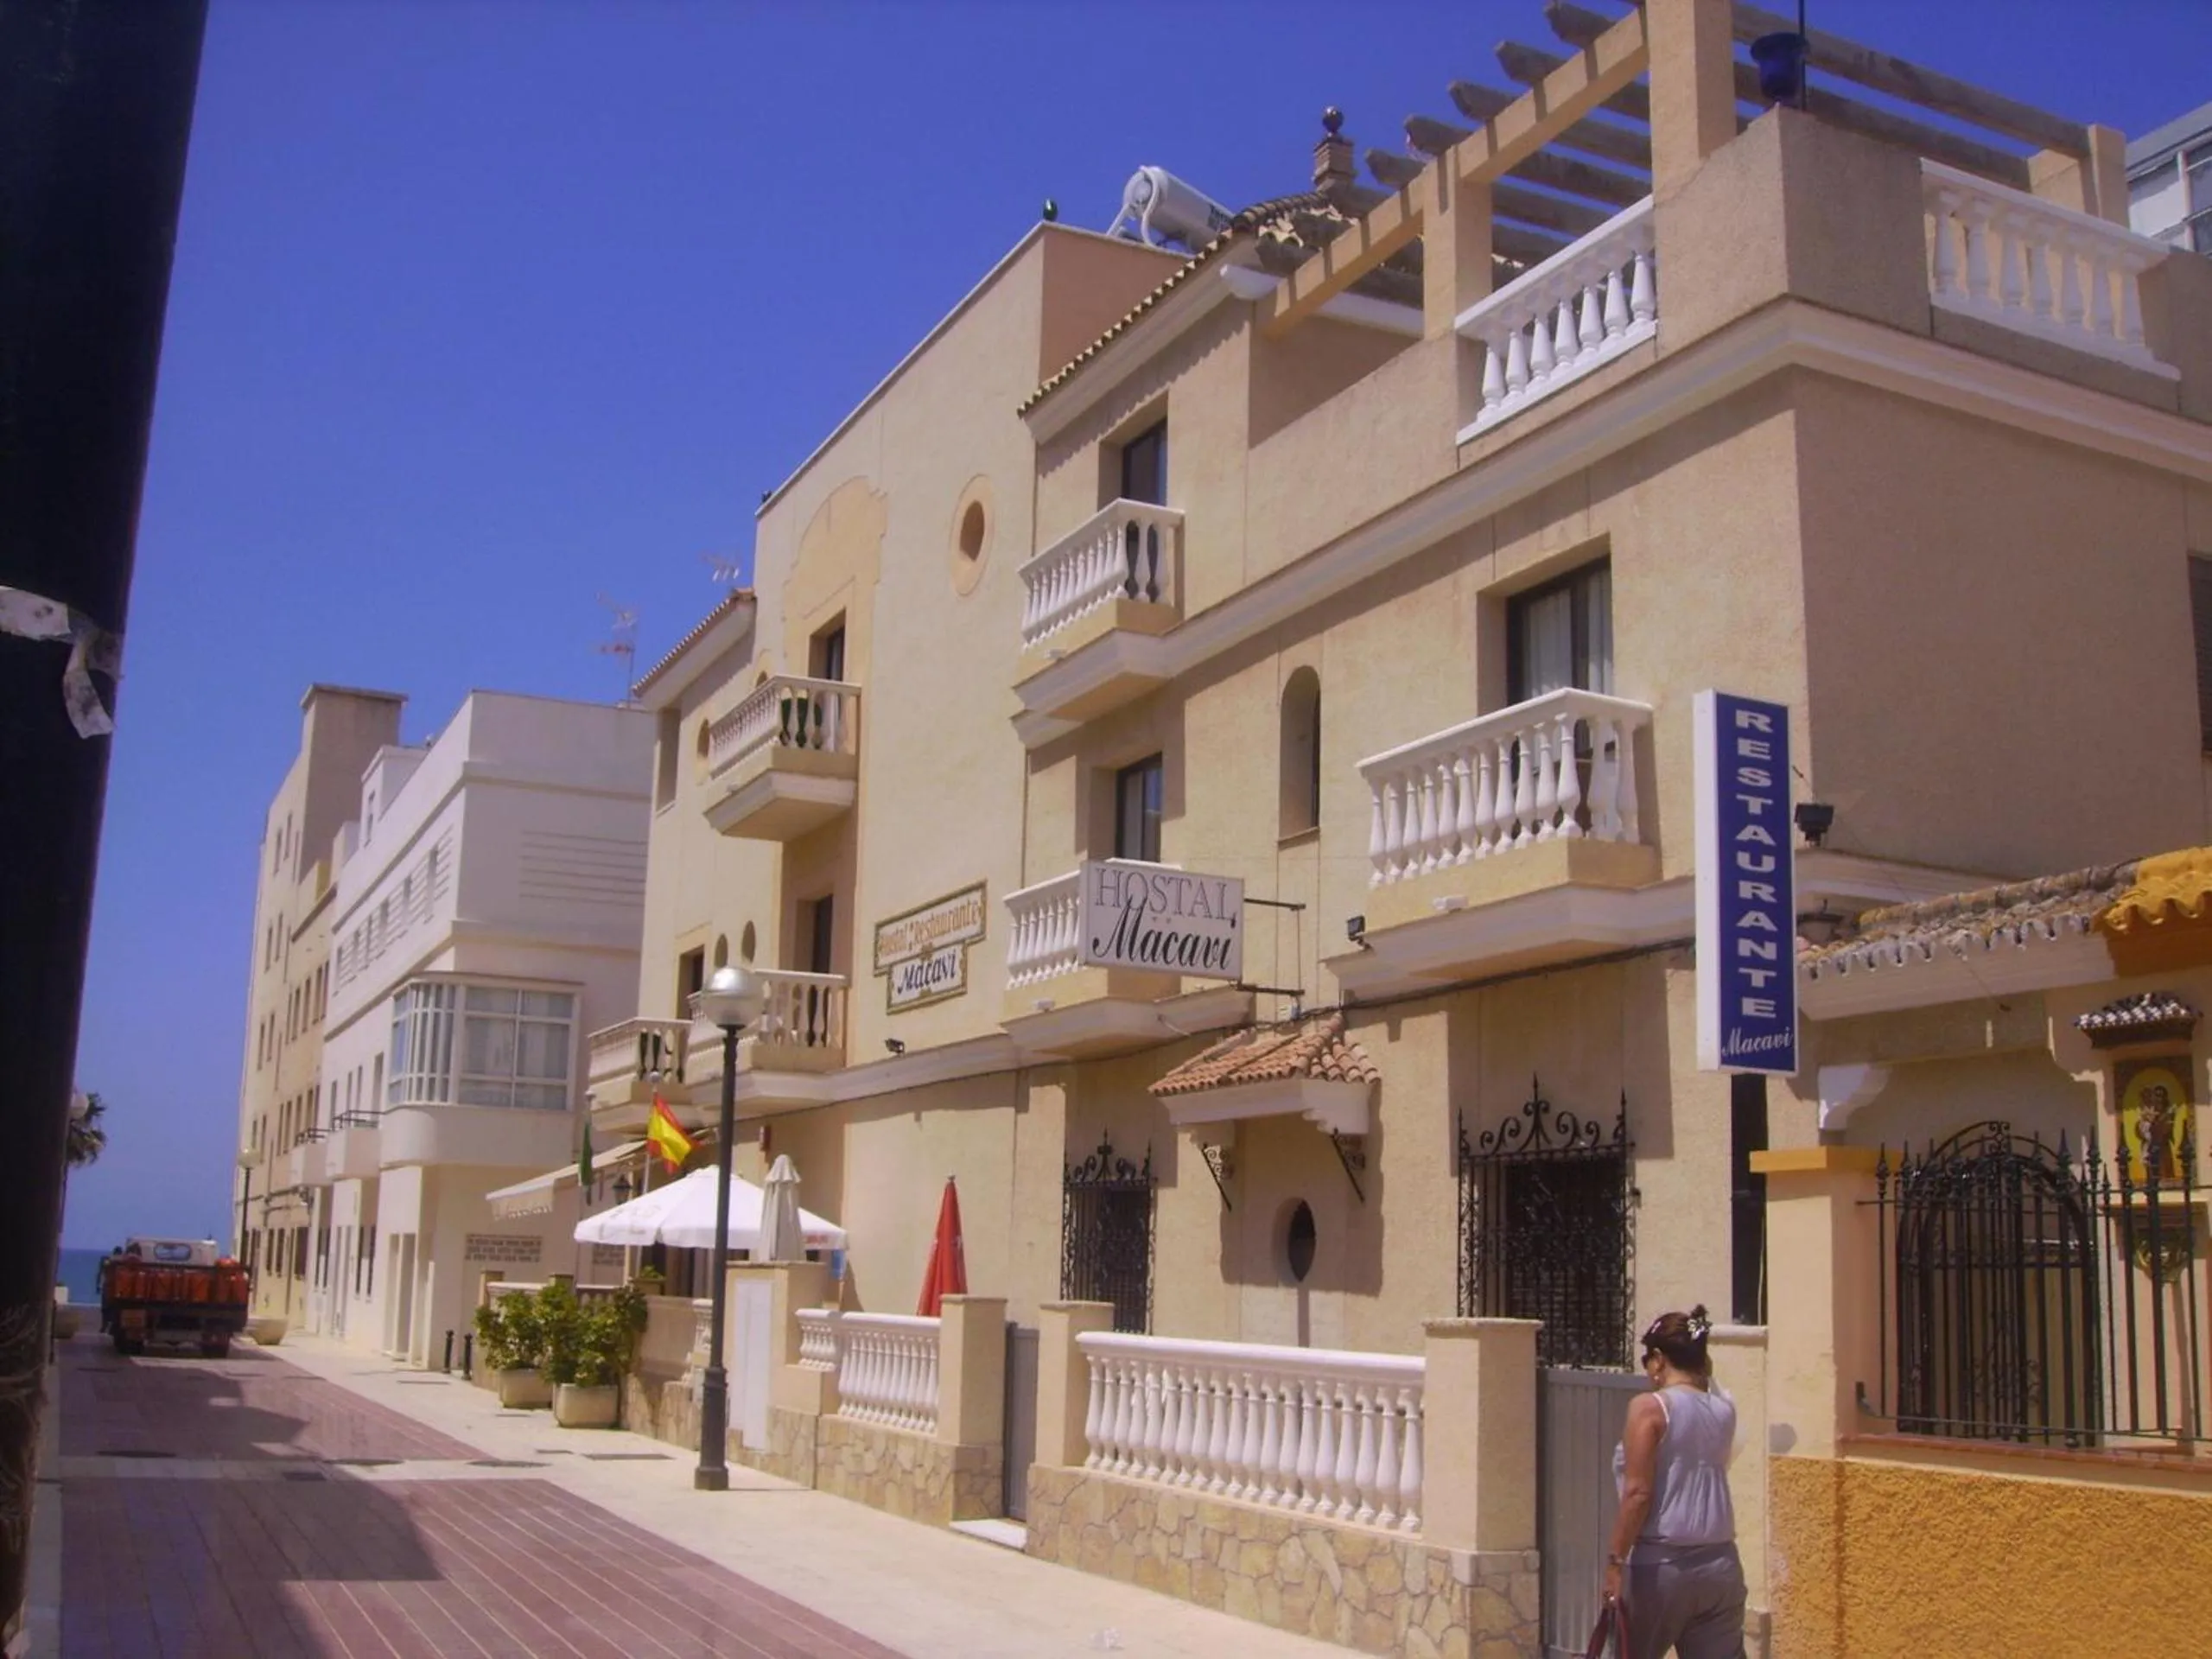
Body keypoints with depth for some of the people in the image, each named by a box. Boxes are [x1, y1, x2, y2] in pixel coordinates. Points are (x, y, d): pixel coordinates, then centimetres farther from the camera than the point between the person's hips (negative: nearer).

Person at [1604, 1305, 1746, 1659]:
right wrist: (1704, 1377, 25)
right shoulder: (1724, 1410, 8)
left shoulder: (1649, 1407, -10)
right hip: (1721, 1563, 5)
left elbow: (1638, 1493, -16)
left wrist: (1615, 1561, -13)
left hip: (1661, 1565, -5)